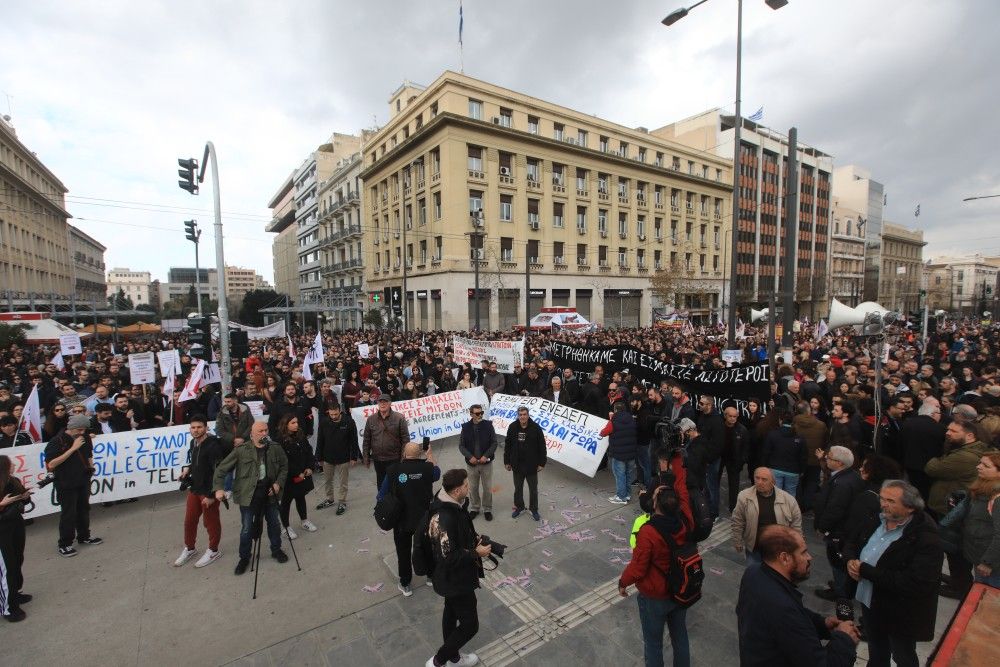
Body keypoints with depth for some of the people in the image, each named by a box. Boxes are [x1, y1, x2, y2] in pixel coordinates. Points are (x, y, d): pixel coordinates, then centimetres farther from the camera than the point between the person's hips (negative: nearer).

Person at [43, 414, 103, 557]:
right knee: (68, 513, 2)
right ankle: (64, 544, 17)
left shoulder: (85, 437, 0)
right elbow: (51, 464, -25)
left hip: (83, 480, 6)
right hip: (66, 483, -6)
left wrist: (90, 466, 8)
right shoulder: (57, 441, -17)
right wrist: (73, 448, -29)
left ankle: (84, 536, 32)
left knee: (84, 509, 17)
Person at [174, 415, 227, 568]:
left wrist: (211, 494, -20)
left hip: (208, 491, -7)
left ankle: (213, 550, 26)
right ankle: (189, 549, 39)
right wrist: (188, 468, 1)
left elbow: (217, 471, -22)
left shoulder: (213, 445, -22)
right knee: (189, 520, 18)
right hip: (194, 489, 8)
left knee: (211, 522, 8)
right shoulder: (193, 442, 4)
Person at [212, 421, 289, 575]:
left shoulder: (276, 449, -4)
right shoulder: (241, 451, -11)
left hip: (269, 493, 3)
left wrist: (278, 483, -4)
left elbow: (284, 467, 7)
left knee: (274, 524, 16)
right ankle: (244, 557, 30)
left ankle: (276, 550, 38)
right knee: (247, 528, 7)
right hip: (248, 495, -2)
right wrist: (219, 488, -16)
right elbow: (221, 468, -6)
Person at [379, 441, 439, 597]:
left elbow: (381, 496, -6)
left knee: (403, 552, 20)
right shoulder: (426, 468, -15)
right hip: (424, 519, 1)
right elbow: (436, 472, 11)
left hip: (401, 520, 0)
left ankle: (405, 585, 34)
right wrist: (430, 455, 23)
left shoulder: (393, 470, -14)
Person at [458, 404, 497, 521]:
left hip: (486, 462, -1)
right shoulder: (466, 427, -5)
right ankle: (474, 508, 34)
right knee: (473, 488, 13)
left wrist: (486, 456, -16)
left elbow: (494, 443, -5)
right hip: (471, 463, 1)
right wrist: (470, 457, -15)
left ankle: (487, 509, 28)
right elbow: (461, 445, -1)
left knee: (487, 488, 9)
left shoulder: (488, 425, -7)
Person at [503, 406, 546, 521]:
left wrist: (541, 463, -7)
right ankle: (519, 507, 37)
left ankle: (534, 509, 31)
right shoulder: (512, 427, -7)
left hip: (532, 465, -2)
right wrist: (507, 461, 3)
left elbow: (542, 447, -8)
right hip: (517, 465, 2)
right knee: (518, 488, 18)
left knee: (533, 489, 13)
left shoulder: (536, 428, -13)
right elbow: (507, 445, 1)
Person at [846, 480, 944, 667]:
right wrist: (852, 562, -13)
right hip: (870, 603, 6)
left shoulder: (926, 538, -24)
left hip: (901, 615, -5)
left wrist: (865, 570, -25)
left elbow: (914, 583, -30)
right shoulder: (877, 520, -4)